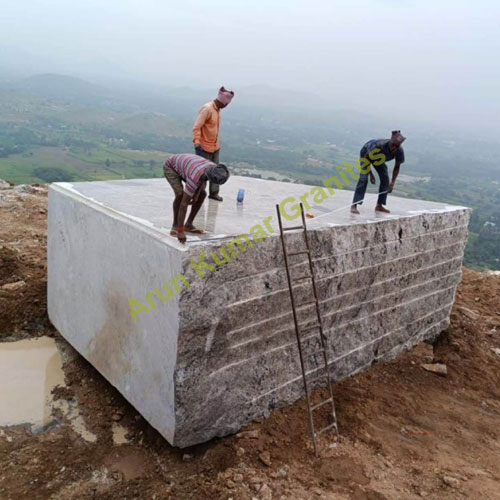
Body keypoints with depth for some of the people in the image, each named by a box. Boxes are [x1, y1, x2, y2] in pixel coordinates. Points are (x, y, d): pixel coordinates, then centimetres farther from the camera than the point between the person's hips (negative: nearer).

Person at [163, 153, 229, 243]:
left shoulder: (215, 168, -26)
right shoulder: (195, 178, -45)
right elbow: (184, 204, -44)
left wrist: (197, 193, -20)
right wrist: (180, 231, -43)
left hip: (184, 165, 7)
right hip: (171, 167, -7)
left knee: (202, 194, -4)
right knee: (180, 194, -29)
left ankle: (188, 225, 5)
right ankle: (175, 226, -10)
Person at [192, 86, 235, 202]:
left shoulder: (217, 109, 8)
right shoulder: (207, 109, -19)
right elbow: (196, 127, -23)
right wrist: (197, 144, -29)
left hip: (215, 146, 8)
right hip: (204, 148, -8)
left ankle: (214, 193, 25)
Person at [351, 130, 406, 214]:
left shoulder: (400, 151, -28)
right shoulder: (379, 145, -41)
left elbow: (397, 167, -14)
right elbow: (367, 158, -27)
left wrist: (392, 182, -23)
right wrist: (371, 174, -27)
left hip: (378, 157, 5)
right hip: (366, 153, -5)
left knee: (385, 179, -3)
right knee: (363, 178, -21)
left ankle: (379, 206, 7)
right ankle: (354, 205, -23)